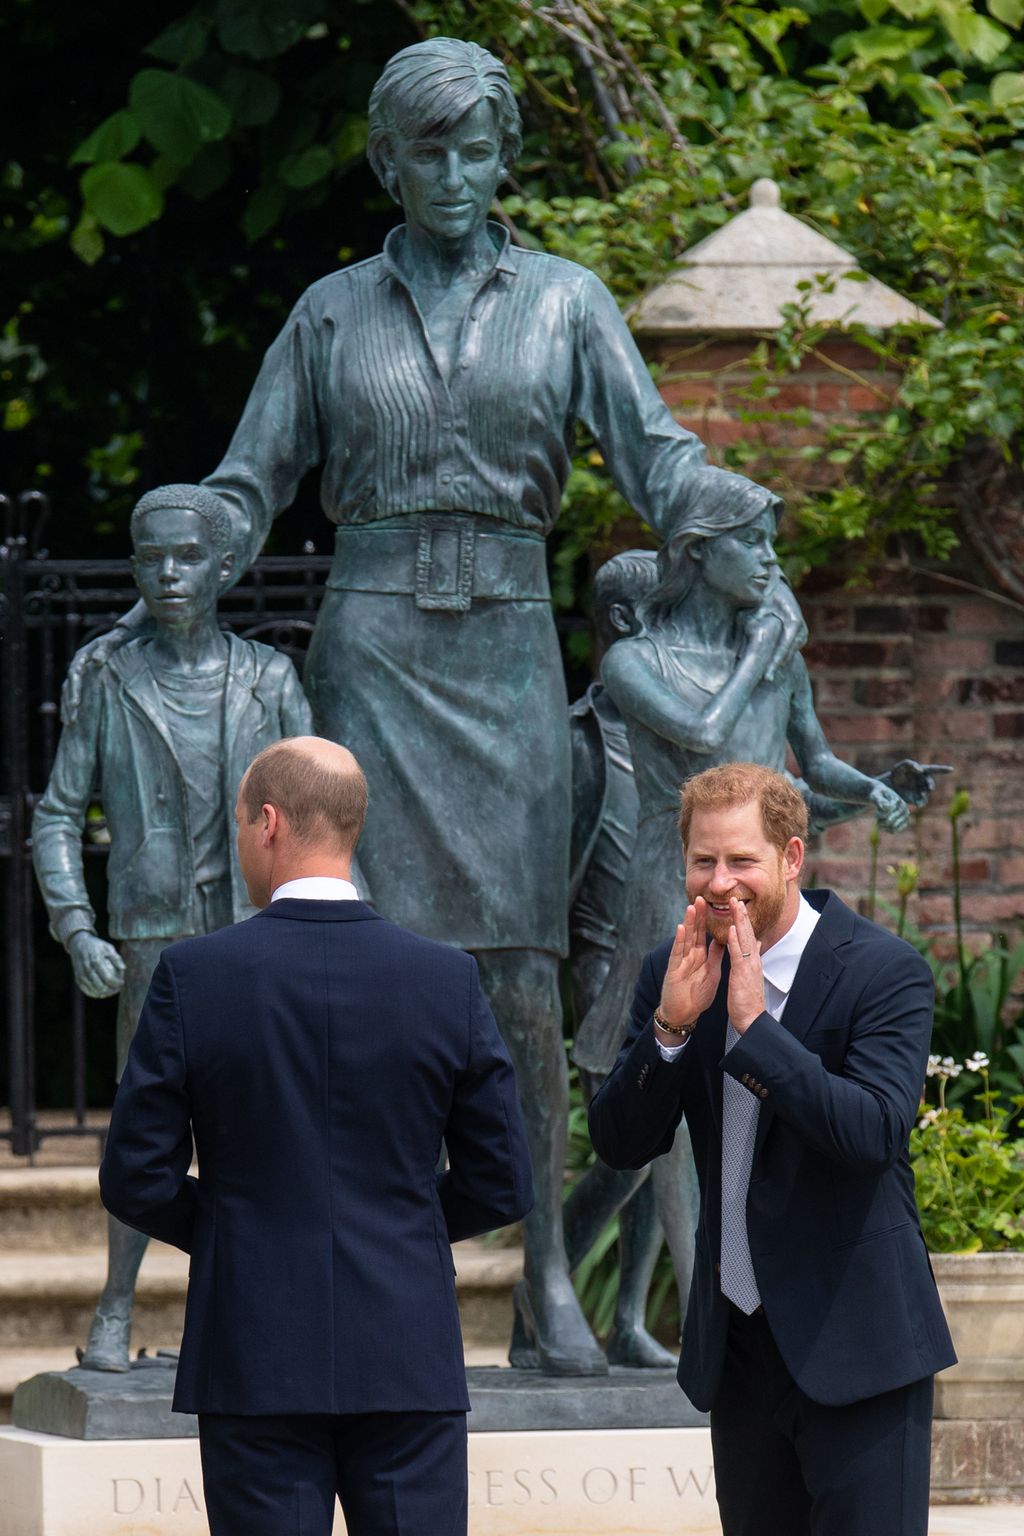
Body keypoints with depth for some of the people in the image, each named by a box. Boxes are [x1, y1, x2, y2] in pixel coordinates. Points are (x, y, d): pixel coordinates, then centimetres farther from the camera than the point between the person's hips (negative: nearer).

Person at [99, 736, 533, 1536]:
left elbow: (137, 1181, -3)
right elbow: (502, 1185, 3)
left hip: (254, 1359, -1)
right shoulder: (447, 979, -2)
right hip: (407, 1357, 1)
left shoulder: (193, 976, -7)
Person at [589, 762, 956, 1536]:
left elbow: (875, 1132, -24)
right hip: (739, 1346, 6)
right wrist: (670, 1026, -15)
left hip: (856, 1348, -6)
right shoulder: (675, 971, 5)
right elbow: (620, 1143, 1)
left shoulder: (885, 972, -12)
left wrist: (755, 1024, -26)